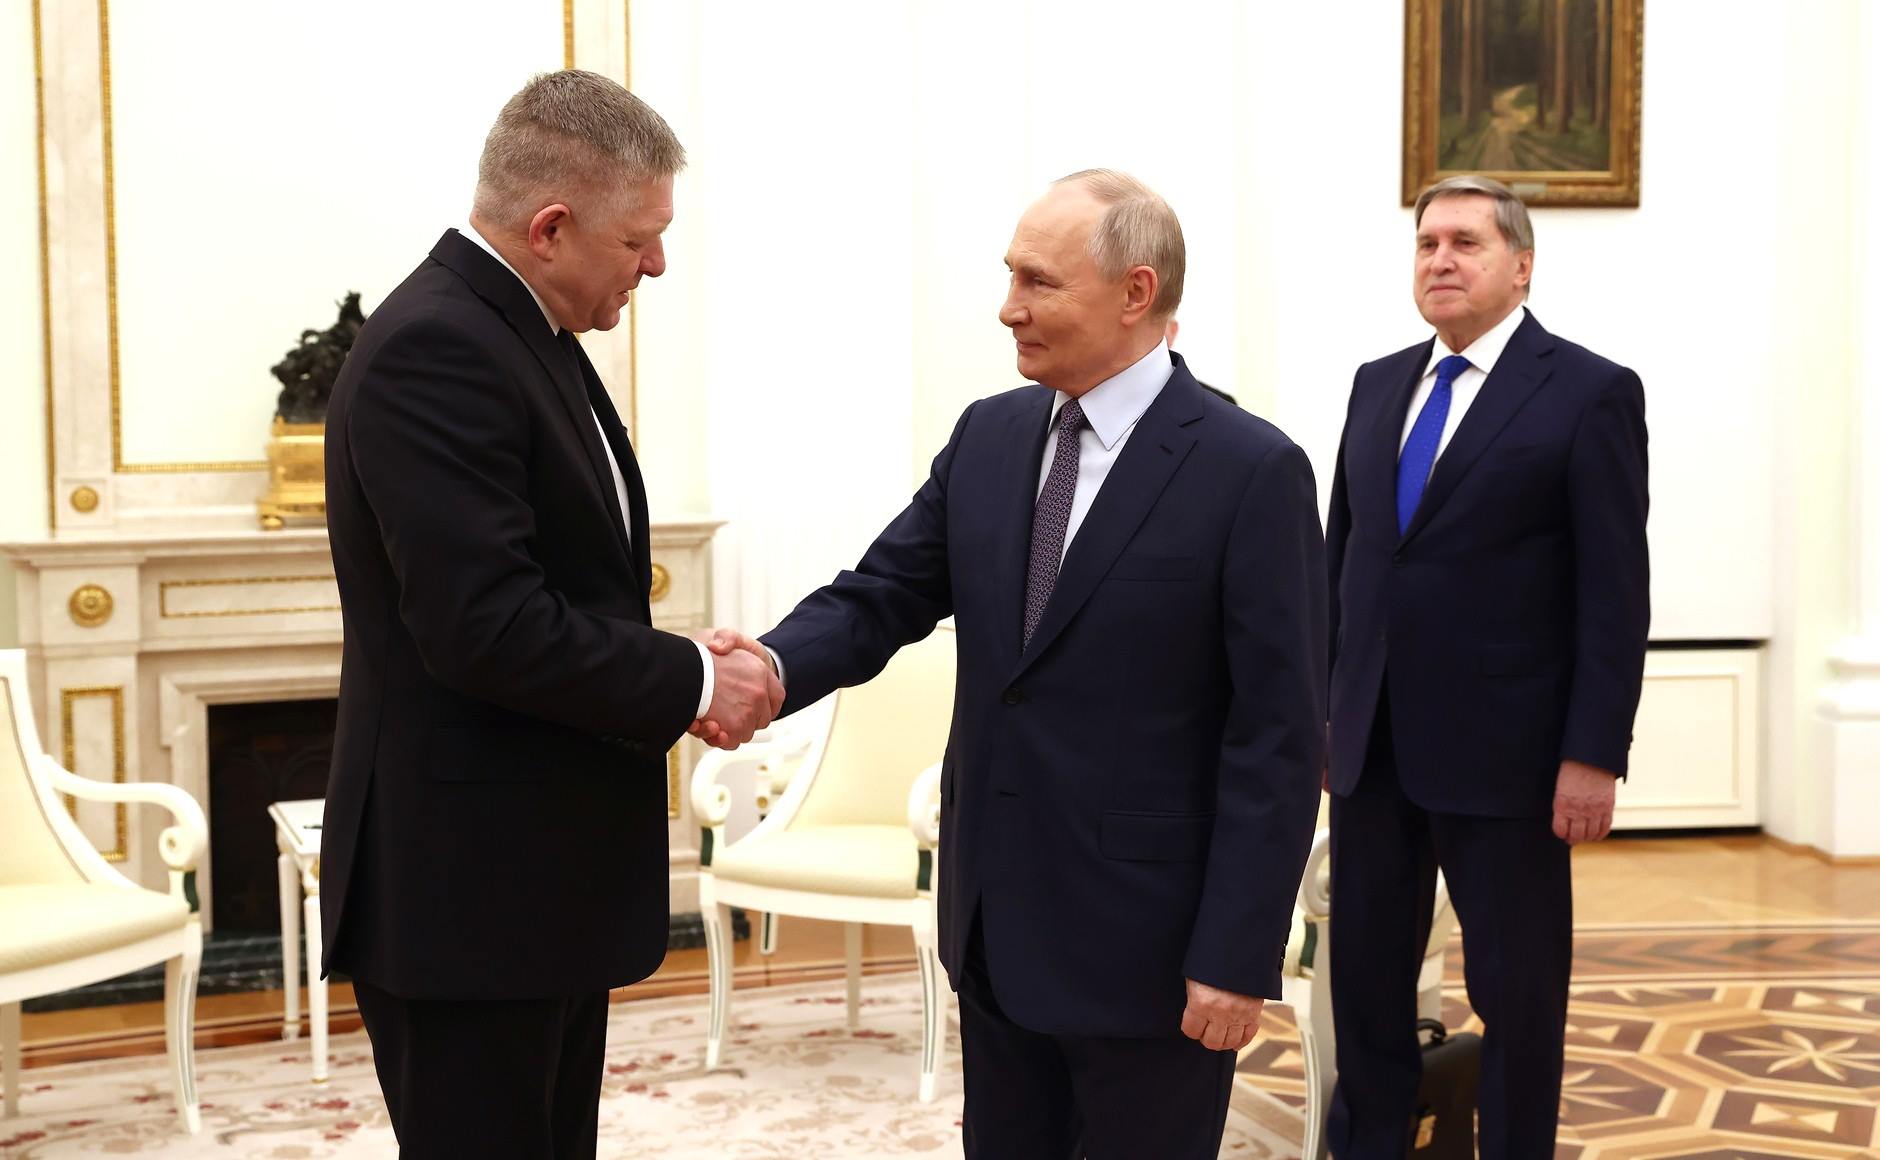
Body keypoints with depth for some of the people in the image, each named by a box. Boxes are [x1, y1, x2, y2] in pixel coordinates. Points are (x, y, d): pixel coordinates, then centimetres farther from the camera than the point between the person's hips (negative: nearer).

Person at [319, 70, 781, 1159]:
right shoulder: (434, 349, -20)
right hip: (467, 890, -10)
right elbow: (484, 628, -27)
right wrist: (690, 681, -15)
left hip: (546, 870, 10)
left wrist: (676, 670, 1)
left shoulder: (523, 332, 11)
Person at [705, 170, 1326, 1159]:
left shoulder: (1253, 472, -13)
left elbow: (1278, 740, -14)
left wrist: (1237, 958, -16)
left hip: (1148, 939, -5)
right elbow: (881, 595, 3)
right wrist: (775, 667, -19)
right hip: (995, 918, 6)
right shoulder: (987, 437, 5)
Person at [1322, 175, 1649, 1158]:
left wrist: (1594, 754, -14)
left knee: (1517, 986, 8)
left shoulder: (1590, 392, -6)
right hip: (1372, 745, 5)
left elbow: (1614, 591, -10)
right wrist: (1321, 707, 9)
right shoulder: (1378, 384, 10)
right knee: (1365, 973, 12)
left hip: (1502, 751, -5)